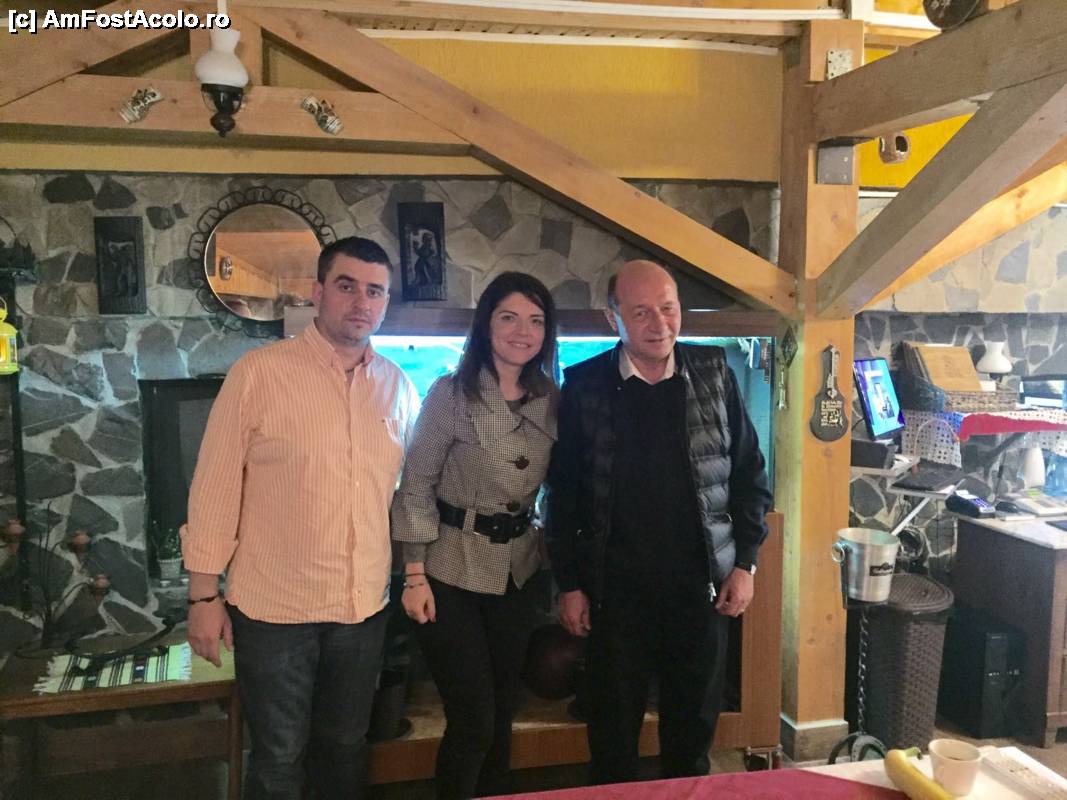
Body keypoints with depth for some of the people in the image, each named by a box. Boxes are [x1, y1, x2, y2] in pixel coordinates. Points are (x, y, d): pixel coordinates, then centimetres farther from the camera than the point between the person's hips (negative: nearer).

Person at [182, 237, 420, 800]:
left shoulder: (397, 386, 3)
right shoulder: (260, 372, -10)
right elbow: (215, 486, -8)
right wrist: (204, 594, -7)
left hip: (364, 607, 4)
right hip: (273, 608, -4)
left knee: (344, 749, 20)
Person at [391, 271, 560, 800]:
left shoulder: (550, 398, 1)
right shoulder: (452, 392, -12)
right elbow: (416, 486, -10)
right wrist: (415, 576, -12)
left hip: (517, 570, 5)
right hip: (452, 572, -5)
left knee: (502, 713, 16)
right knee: (473, 720, 0)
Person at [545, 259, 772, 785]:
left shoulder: (713, 375, -1)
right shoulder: (585, 386, -6)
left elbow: (750, 473, 6)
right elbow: (562, 494, -1)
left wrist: (745, 562, 2)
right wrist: (568, 584, -1)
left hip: (701, 589, 2)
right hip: (616, 593, -1)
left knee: (693, 729, 16)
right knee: (613, 733, 12)